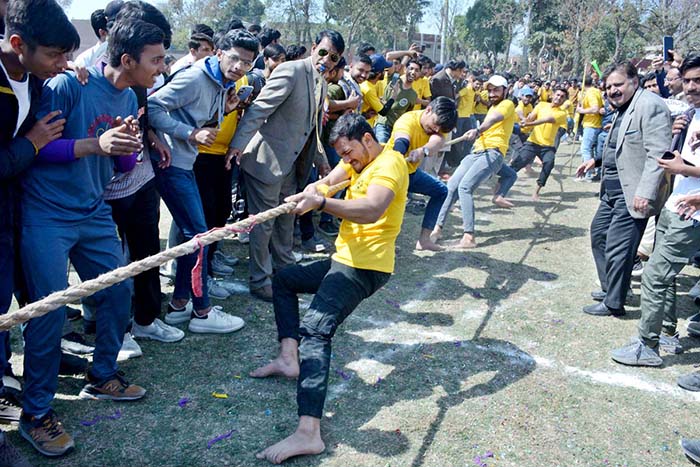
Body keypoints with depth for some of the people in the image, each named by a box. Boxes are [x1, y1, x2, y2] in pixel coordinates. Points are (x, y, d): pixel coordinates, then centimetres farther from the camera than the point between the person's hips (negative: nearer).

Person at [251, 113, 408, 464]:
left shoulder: (389, 163, -14)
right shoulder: (359, 160, 16)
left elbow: (371, 210, -34)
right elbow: (328, 182, 0)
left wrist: (321, 202, -45)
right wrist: (312, 192, -23)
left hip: (365, 265, -11)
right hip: (345, 259, 11)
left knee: (315, 328, -27)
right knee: (283, 279, 22)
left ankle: (308, 432, -37)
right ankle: (289, 357, 6)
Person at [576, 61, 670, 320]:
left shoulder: (650, 106, -16)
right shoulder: (622, 109, 15)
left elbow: (658, 153, -24)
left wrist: (646, 192, -28)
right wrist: (596, 160, 23)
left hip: (633, 194, -11)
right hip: (612, 190, 11)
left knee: (617, 247, -6)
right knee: (598, 233, 20)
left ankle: (613, 303, 9)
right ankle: (609, 288, 35)